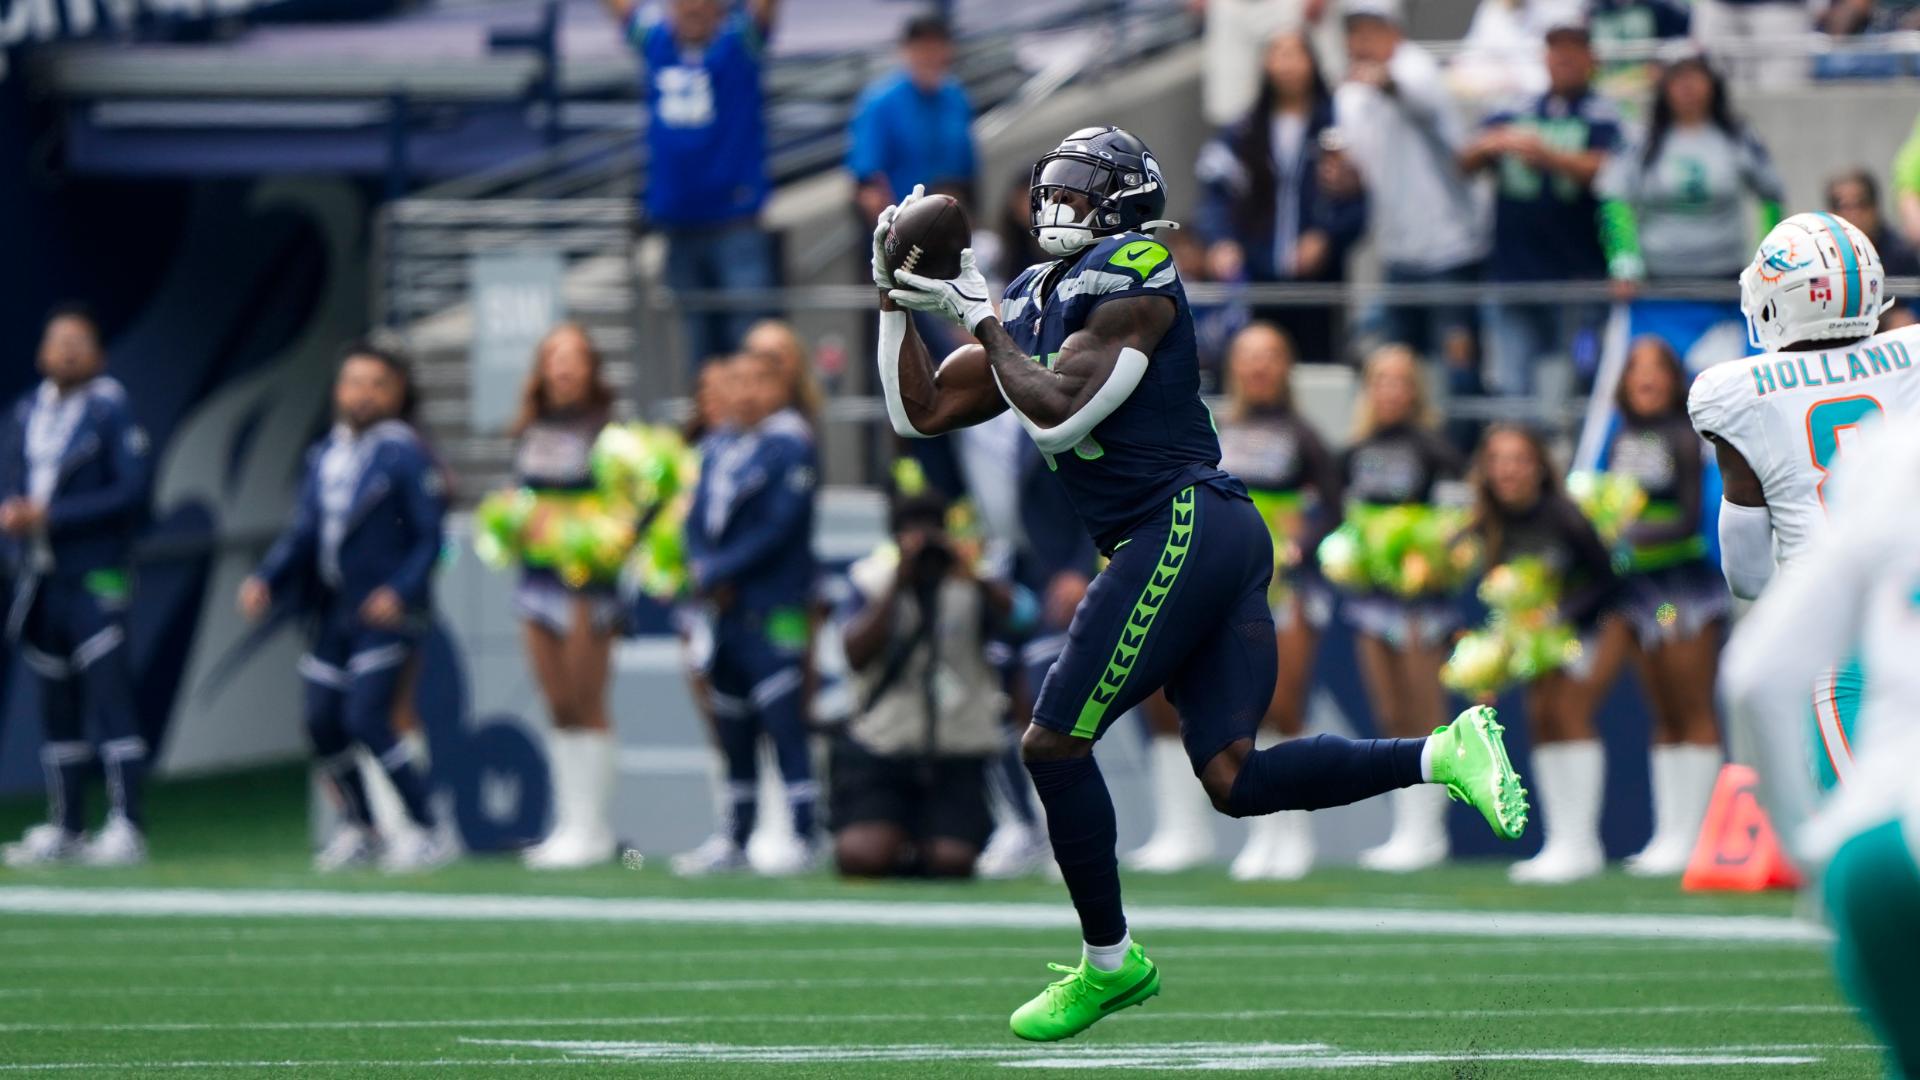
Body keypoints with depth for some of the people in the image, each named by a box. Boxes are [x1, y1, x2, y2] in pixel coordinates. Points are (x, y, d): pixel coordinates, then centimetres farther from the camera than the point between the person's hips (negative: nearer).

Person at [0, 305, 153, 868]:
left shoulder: (113, 413, -5)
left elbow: (132, 493, -12)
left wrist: (51, 515, -15)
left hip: (94, 579, -6)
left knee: (109, 699, -11)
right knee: (56, 708, 9)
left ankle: (126, 826, -13)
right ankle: (63, 828, 15)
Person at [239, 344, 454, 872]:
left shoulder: (405, 456, -9)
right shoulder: (324, 456, 10)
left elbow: (431, 536, -10)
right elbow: (303, 532, 12)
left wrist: (401, 591, -22)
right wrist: (265, 580, -1)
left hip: (386, 613, -7)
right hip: (334, 612, 7)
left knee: (366, 719, -14)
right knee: (323, 722, 5)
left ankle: (429, 832, -5)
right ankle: (359, 829, 22)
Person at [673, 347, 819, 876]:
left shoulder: (791, 448, -7)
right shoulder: (719, 449, 16)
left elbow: (778, 529, -14)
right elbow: (698, 520, 14)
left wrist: (719, 571, -12)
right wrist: (702, 569, -6)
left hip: (773, 612, -8)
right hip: (725, 610, 8)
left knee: (784, 724, -10)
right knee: (732, 731, 12)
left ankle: (802, 838, -9)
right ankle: (735, 838, 19)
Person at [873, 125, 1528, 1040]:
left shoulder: (1126, 279, -7)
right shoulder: (1034, 302, 20)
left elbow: (1057, 416, -18)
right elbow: (919, 414, 22)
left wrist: (982, 322, -8)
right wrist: (896, 301, 14)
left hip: (1184, 527, -9)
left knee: (1054, 744, -3)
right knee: (1235, 779, -1)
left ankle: (1109, 962, 7)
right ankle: (1444, 753, -6)